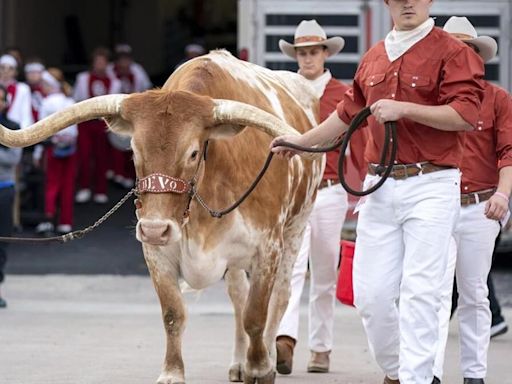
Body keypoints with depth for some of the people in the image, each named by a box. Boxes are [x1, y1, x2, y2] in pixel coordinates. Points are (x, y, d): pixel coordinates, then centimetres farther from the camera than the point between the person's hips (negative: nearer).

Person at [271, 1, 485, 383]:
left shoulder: (451, 53, -4)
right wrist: (302, 141, 33)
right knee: (371, 292, 5)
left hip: (431, 185, -6)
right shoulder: (374, 58, 16)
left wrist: (404, 109, -18)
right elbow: (348, 112, 30)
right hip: (380, 186, 6)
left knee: (419, 291, -10)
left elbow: (466, 114, -15)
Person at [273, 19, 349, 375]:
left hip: (329, 194, 0)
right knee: (290, 265, -17)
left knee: (325, 276, 8)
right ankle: (285, 340, -30)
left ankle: (321, 348, 18)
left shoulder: (342, 95, 3)